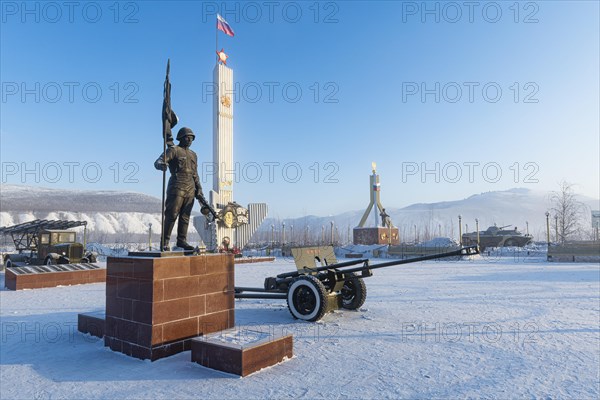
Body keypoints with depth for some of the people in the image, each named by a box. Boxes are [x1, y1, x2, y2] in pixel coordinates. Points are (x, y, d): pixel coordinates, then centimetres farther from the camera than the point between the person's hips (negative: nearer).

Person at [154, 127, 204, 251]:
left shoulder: (193, 155, 22)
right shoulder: (173, 150, 2)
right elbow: (157, 162, -10)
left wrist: (199, 189, 16)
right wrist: (162, 165, -34)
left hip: (190, 190, 6)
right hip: (177, 188, -6)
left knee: (185, 216, 6)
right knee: (171, 215, -8)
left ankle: (181, 240, 11)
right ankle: (164, 242, -3)